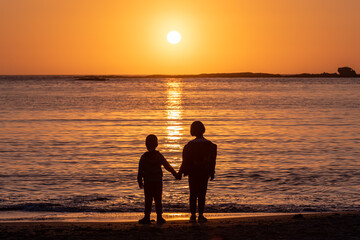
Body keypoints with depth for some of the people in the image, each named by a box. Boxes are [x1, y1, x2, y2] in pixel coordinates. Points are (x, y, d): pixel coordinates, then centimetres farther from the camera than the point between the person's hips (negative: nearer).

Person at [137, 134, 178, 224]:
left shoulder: (144, 157, -5)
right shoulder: (159, 156, -2)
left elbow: (140, 170, -3)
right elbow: (167, 166, 5)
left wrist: (140, 181, 5)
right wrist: (174, 173, 18)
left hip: (147, 182, -1)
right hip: (158, 181, 1)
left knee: (148, 200, 3)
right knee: (158, 200, 6)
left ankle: (147, 217, 2)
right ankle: (159, 217, 6)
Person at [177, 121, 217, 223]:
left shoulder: (190, 145, -7)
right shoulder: (210, 145, -4)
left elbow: (186, 161, -4)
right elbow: (212, 161, 2)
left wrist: (180, 173, 3)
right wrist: (212, 173, 12)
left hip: (193, 173, 0)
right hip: (204, 173, 0)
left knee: (193, 194, 6)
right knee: (202, 194, 4)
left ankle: (193, 215, 4)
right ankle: (200, 215, 1)